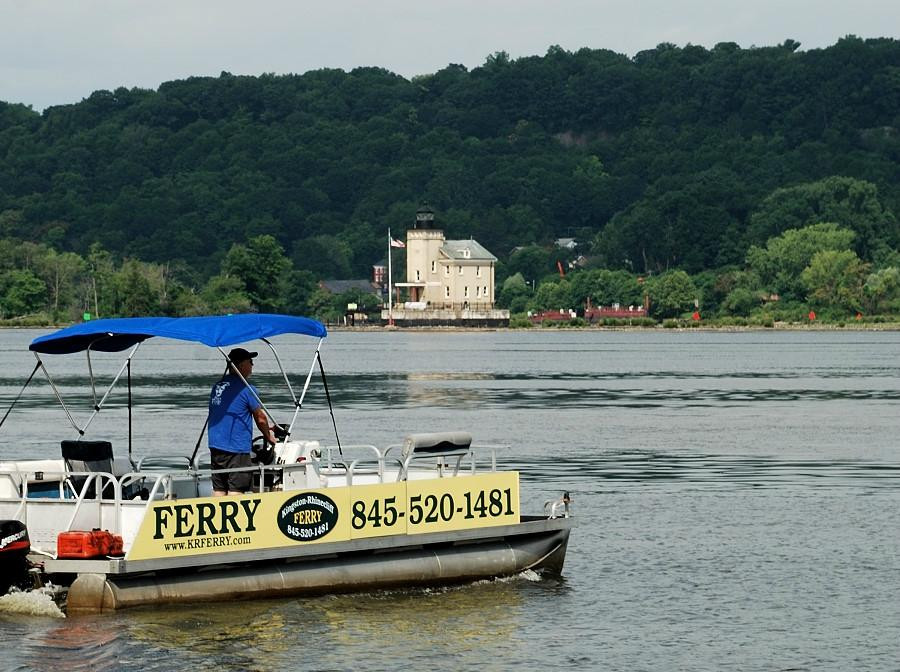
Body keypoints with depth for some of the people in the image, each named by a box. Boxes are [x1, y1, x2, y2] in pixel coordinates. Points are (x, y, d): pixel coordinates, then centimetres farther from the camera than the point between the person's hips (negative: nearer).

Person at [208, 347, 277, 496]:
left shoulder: (217, 387, 13)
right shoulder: (246, 389, -10)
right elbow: (260, 418, -2)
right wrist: (269, 436, 17)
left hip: (215, 446, 7)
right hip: (236, 449, -7)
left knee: (218, 490, 8)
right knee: (235, 490, -8)